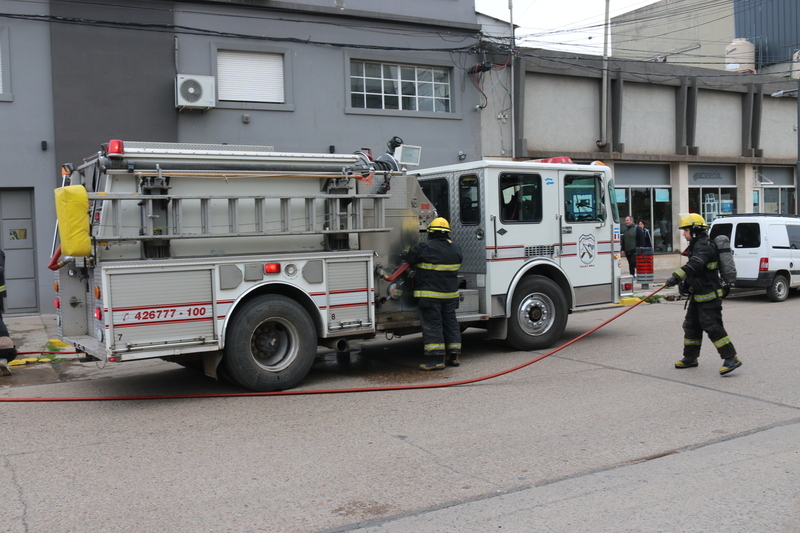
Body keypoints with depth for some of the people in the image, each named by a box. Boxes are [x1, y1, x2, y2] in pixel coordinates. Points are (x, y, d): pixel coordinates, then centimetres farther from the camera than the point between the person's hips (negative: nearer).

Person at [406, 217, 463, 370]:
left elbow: (410, 260, 1)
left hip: (430, 295, -6)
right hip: (450, 293, 6)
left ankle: (436, 359, -4)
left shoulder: (423, 248, -12)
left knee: (432, 324, -2)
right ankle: (453, 356, 17)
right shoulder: (456, 248, 6)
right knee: (450, 322, 13)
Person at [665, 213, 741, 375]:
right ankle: (690, 358, 25)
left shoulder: (704, 246, -17)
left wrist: (676, 277, -44)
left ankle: (731, 359, -10)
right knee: (691, 325, 15)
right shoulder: (697, 245, 17)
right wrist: (685, 284, 14)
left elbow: (694, 265, -35)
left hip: (709, 296, -11)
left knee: (712, 326, -13)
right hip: (698, 296, 11)